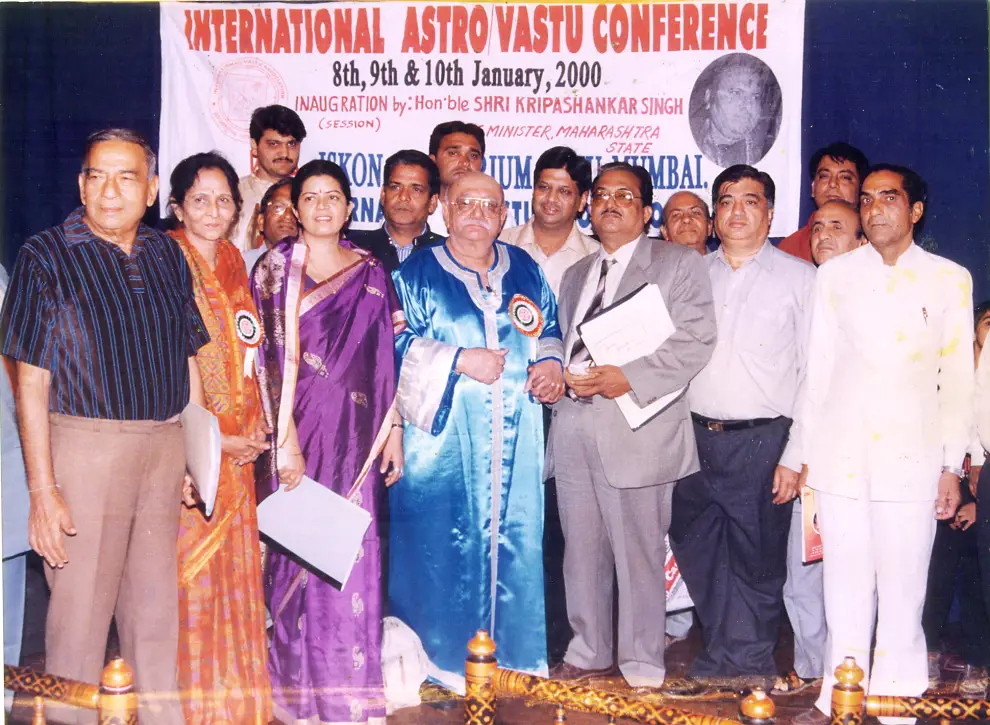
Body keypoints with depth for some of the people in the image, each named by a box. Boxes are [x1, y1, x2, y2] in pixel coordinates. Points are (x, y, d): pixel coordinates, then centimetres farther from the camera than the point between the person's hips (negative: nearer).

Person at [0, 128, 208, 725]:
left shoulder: (167, 256, 10)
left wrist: (198, 454, 11)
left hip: (165, 444, 5)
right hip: (86, 446, -5)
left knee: (157, 606, 15)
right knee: (81, 612, 0)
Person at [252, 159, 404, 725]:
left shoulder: (372, 273, 10)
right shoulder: (275, 268, 2)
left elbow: (386, 360, 9)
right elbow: (266, 359, -5)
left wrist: (393, 433, 4)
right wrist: (285, 441, -13)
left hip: (357, 432, 2)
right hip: (298, 428, -2)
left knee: (356, 552, 2)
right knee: (300, 549, 2)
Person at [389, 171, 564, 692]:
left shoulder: (525, 270, 13)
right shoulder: (416, 273, 1)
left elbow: (548, 333, 20)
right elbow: (395, 345, -7)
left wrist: (550, 365, -1)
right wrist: (461, 360, -14)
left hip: (513, 435, 4)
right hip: (442, 433, -3)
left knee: (513, 533, 5)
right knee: (444, 540, -3)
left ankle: (510, 647, 19)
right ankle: (444, 655, 10)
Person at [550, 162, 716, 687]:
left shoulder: (679, 264, 3)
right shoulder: (576, 275, 24)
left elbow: (695, 340, -7)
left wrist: (630, 377, -17)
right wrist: (562, 375, 3)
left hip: (635, 426, -6)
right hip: (573, 426, 6)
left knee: (639, 552, -1)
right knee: (582, 550, 11)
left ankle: (642, 665, 11)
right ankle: (589, 653, 25)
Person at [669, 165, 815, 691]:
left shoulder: (798, 278, 2)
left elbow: (813, 374, -2)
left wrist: (795, 456, -8)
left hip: (761, 440, -3)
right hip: (693, 437, 3)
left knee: (756, 558, 4)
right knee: (699, 553, 9)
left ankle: (750, 661, 22)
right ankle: (719, 655, 27)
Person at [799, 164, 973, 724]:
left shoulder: (949, 279, 6)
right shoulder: (836, 275, 9)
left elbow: (958, 378, 6)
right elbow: (818, 368, 9)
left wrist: (953, 466, 2)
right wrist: (805, 454, 6)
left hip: (911, 459, -1)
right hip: (841, 459, 1)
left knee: (903, 589, 2)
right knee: (846, 587, 5)